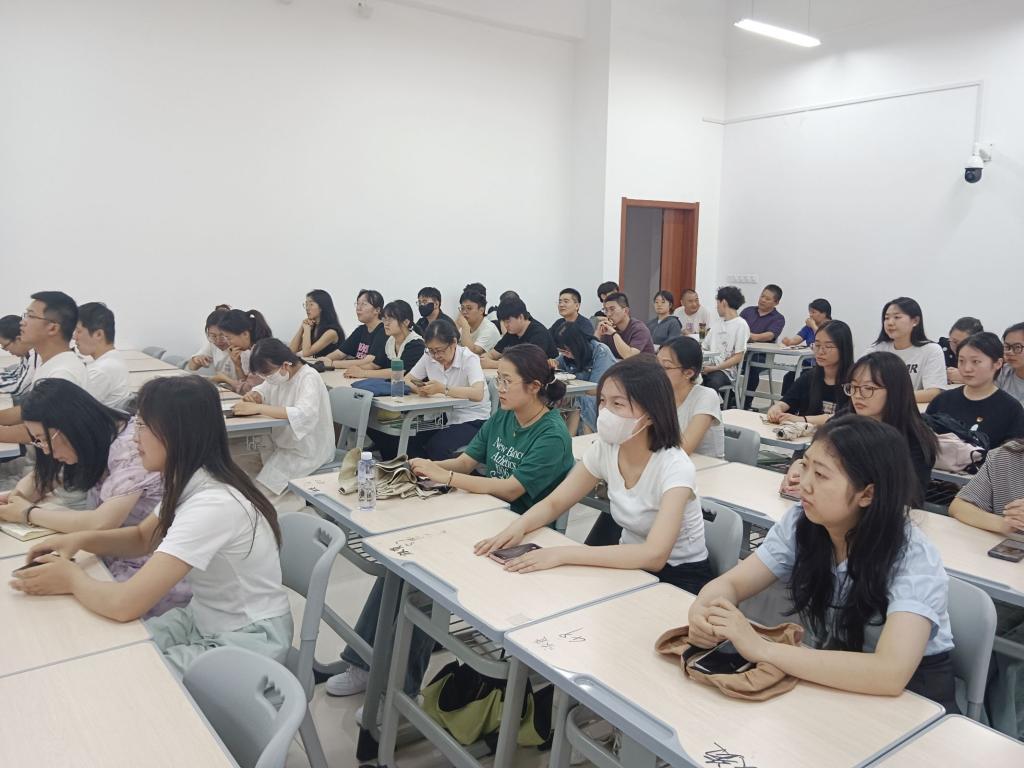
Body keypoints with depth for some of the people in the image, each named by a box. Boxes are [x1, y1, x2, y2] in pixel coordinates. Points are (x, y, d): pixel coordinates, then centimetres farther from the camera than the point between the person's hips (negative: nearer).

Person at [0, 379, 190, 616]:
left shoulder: (131, 446, -20)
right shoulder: (92, 445, 4)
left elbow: (102, 523, -28)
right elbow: (41, 475, 21)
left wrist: (29, 513, -13)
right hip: (114, 561, 8)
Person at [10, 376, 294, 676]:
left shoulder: (212, 505, -31)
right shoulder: (188, 483, -1)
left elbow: (126, 603, -33)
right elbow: (142, 538, 16)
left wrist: (72, 578, -12)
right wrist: (82, 539, -3)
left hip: (248, 640, -8)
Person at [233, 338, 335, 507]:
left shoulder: (309, 378, -20)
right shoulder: (278, 374, 2)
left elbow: (305, 414, -36)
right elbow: (262, 390, 16)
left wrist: (258, 408, -37)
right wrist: (253, 395, -10)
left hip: (307, 452, -8)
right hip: (283, 445, 8)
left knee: (258, 493, -15)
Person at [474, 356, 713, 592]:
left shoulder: (675, 468, -26)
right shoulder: (604, 449, -9)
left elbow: (654, 556, -37)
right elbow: (554, 503, 0)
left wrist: (563, 554, -41)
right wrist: (519, 526, -22)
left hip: (679, 578, -5)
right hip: (631, 565, 5)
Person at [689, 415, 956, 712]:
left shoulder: (912, 558, -26)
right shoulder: (800, 523, -12)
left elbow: (890, 673, -38)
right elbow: (730, 583, -7)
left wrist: (762, 649, -38)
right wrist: (701, 612, -30)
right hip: (826, 681, 4)